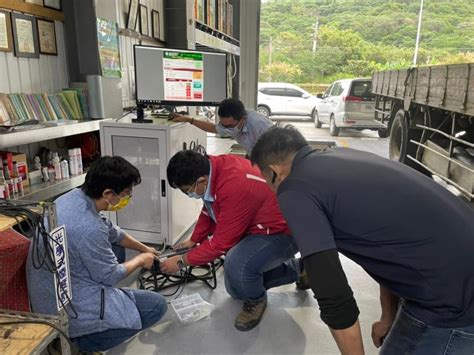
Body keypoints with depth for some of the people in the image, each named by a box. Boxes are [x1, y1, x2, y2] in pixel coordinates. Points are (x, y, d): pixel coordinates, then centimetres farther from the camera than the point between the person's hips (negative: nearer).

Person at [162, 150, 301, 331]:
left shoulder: (234, 187, -38)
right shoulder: (213, 167, -11)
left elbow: (222, 242, -27)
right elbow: (208, 211, 9)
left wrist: (182, 261, -15)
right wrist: (194, 240, 16)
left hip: (282, 231, -9)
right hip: (256, 227, 9)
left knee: (236, 265, -35)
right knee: (236, 289, 15)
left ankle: (257, 299, 0)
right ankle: (295, 269, 27)